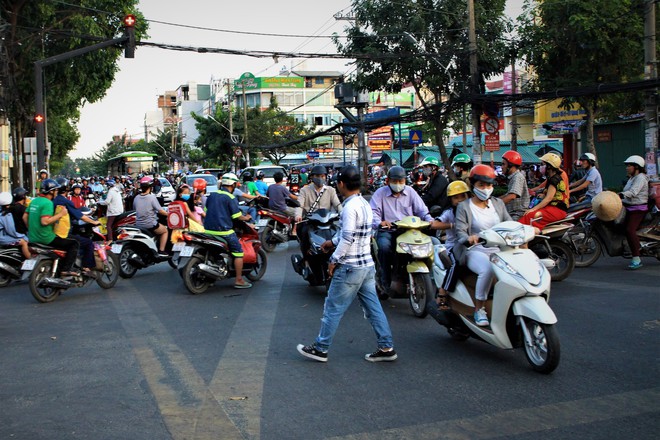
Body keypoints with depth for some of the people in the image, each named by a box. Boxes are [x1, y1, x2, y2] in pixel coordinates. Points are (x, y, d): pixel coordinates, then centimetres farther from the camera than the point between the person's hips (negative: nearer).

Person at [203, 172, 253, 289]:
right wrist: (246, 218, 9)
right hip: (223, 230, -7)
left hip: (209, 230, 7)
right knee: (238, 252, 1)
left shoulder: (212, 195, 10)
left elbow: (206, 210, 17)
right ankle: (239, 280, -1)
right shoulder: (231, 198, -9)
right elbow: (237, 216, -10)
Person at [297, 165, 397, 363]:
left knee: (333, 308, 3)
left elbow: (348, 239, -21)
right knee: (373, 307, 11)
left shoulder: (350, 207, -18)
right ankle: (386, 348, 13)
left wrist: (334, 260, -12)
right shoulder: (364, 204, 11)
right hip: (367, 265, 9)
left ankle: (320, 348, 13)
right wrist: (332, 242, 26)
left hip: (350, 267, -9)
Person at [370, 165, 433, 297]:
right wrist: (379, 222, -29)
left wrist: (430, 221, -14)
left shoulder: (410, 192, 14)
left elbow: (421, 209, 7)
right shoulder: (380, 193, 6)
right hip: (387, 230, -2)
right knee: (384, 247, -34)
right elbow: (373, 211, -7)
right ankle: (386, 284, -21)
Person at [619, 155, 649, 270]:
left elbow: (633, 192, -29)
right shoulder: (632, 178, 19)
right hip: (629, 207, 11)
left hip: (638, 209, -11)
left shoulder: (641, 178, -12)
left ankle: (636, 259, -25)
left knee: (630, 230, -24)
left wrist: (620, 195, -43)